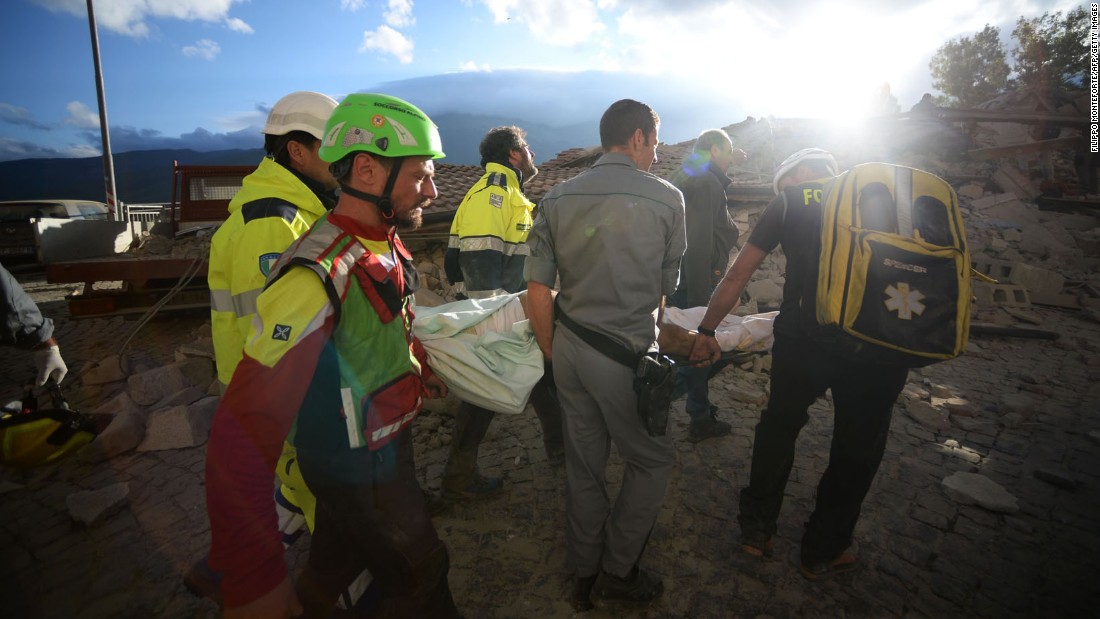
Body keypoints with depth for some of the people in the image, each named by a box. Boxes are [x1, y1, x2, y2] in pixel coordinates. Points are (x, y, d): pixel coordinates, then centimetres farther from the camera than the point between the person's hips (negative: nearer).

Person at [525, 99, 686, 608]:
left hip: (568, 347, 5)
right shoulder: (666, 198, -6)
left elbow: (537, 291, -1)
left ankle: (584, 576, 36)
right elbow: (665, 290, 4)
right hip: (625, 355, -4)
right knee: (652, 460, 18)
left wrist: (554, 354, 10)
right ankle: (617, 571, 29)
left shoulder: (556, 198, 2)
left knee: (583, 465, 19)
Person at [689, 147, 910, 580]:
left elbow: (737, 276, 8)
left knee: (779, 427, 22)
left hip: (804, 339, -1)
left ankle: (756, 528, 36)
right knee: (858, 450, 20)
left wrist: (706, 331, 14)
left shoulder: (787, 203, 9)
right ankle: (822, 553, 36)